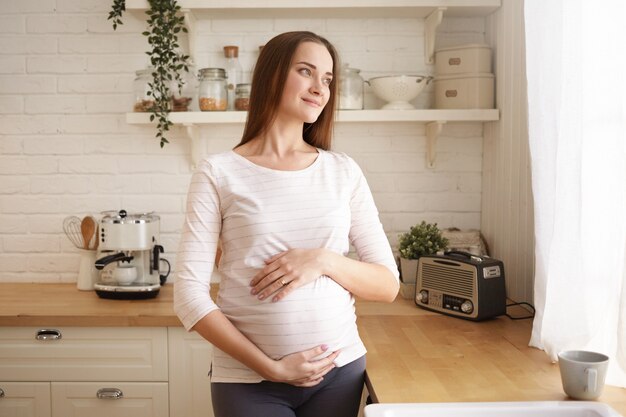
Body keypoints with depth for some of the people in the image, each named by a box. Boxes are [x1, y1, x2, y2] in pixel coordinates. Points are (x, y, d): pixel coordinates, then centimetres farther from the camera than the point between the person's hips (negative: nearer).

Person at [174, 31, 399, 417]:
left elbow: (388, 285, 3)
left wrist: (323, 261, -14)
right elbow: (190, 295, -8)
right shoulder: (218, 173, -5)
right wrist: (271, 368, -14)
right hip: (248, 379, -3)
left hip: (341, 369, 3)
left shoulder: (344, 171, 2)